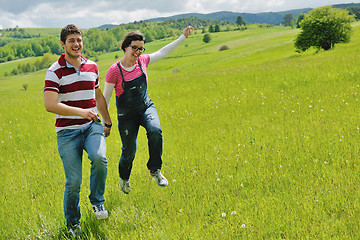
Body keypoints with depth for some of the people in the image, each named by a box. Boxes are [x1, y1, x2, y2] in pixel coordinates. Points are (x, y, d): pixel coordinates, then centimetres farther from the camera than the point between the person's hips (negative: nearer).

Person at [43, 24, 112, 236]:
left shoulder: (92, 67, 8)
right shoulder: (55, 72, -8)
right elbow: (50, 105, -20)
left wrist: (107, 122, 27)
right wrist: (80, 111, -29)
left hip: (92, 126, 3)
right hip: (67, 131, -3)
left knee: (99, 158, -27)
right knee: (74, 182, -5)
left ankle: (97, 201, -2)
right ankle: (73, 223, 19)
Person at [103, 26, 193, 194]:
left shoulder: (142, 61, -3)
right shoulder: (114, 71, -16)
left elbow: (162, 52, 13)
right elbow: (105, 98, -8)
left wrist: (183, 37, 14)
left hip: (146, 107, 3)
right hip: (127, 115, -3)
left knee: (155, 131, -28)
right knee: (129, 151, -1)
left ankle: (155, 170, -11)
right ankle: (124, 178, 33)